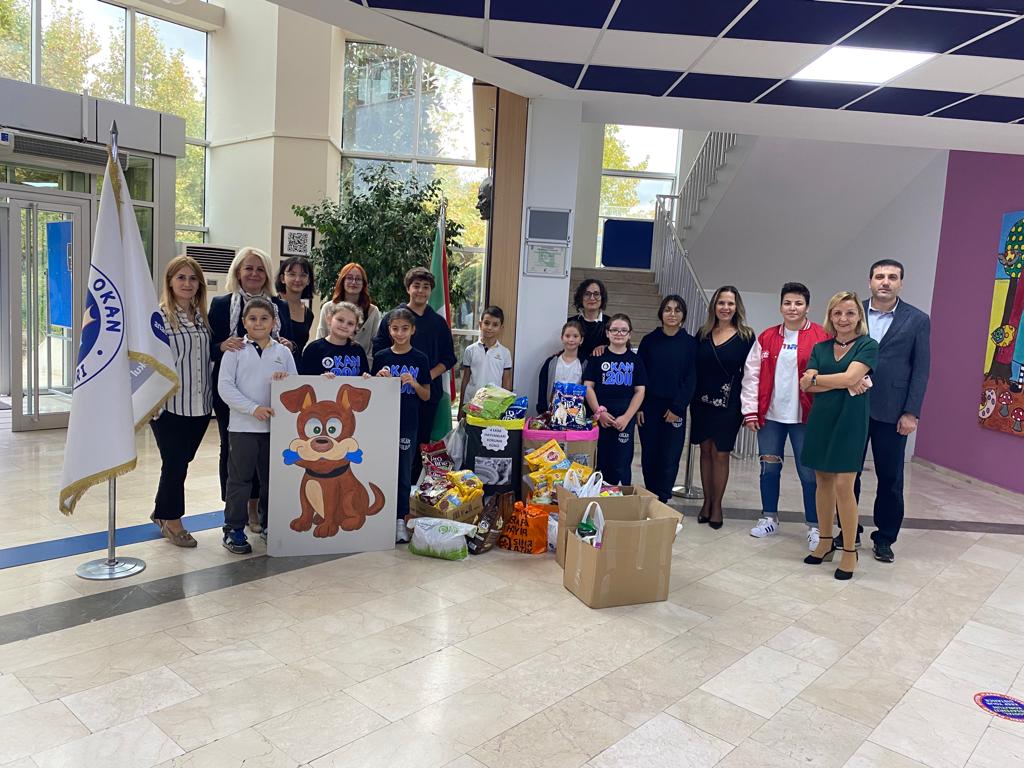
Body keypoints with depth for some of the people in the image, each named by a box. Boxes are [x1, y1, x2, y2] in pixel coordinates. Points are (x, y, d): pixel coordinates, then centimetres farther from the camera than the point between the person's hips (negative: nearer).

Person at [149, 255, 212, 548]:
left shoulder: (202, 315, 10)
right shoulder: (158, 315, -9)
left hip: (199, 404, 6)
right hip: (169, 405, -5)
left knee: (182, 461, 16)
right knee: (175, 463, 4)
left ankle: (162, 513, 35)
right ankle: (172, 520, 24)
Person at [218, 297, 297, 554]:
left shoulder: (282, 351, 8)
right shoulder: (235, 351, -1)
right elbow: (225, 386, -7)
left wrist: (285, 379, -15)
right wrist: (253, 408, -16)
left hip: (276, 425, 3)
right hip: (243, 425, -3)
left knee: (272, 477, 13)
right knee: (240, 478, 2)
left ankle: (268, 524, 27)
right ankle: (234, 530, 12)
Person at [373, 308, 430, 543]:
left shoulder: (419, 359, 0)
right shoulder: (381, 357, 2)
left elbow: (426, 396, 3)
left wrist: (414, 383, -15)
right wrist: (379, 379, -11)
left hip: (408, 424, -1)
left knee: (404, 473, 6)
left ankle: (400, 519, 15)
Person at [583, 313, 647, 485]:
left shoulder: (635, 360, 7)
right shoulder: (598, 357, 4)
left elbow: (640, 391, 4)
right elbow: (588, 387, 0)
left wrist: (627, 417, -7)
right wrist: (599, 412, -10)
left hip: (625, 419, 1)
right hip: (600, 418, -1)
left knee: (622, 464, 3)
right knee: (600, 462, 3)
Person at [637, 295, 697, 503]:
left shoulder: (690, 343, 0)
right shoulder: (649, 340, 3)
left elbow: (691, 378, -2)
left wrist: (677, 408, -8)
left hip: (675, 409, -1)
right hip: (649, 406, 1)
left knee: (670, 458, -1)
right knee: (649, 455, 7)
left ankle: (662, 501, 10)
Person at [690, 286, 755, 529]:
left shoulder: (746, 336, -2)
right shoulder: (703, 334, 6)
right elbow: (693, 368, 8)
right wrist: (690, 399, 2)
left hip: (728, 404, -3)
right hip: (702, 401, 3)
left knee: (720, 453, 2)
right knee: (705, 450, 10)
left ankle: (717, 505, 15)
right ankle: (707, 501, 22)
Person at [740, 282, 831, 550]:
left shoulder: (821, 337, -4)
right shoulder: (766, 338, 5)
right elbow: (752, 375, 5)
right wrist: (750, 411, 0)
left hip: (804, 416, -3)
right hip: (770, 415, 3)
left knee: (809, 472, 2)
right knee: (769, 468, 12)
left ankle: (814, 527, 15)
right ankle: (769, 518, 27)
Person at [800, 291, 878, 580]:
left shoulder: (868, 345, -2)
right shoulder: (820, 348, 9)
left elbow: (849, 377, -17)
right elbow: (806, 385, -2)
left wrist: (815, 378, -4)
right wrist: (843, 383, -13)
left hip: (849, 421, -4)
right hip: (820, 419, 5)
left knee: (843, 486, -6)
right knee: (823, 481, 10)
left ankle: (849, 550, 6)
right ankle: (825, 541, 23)